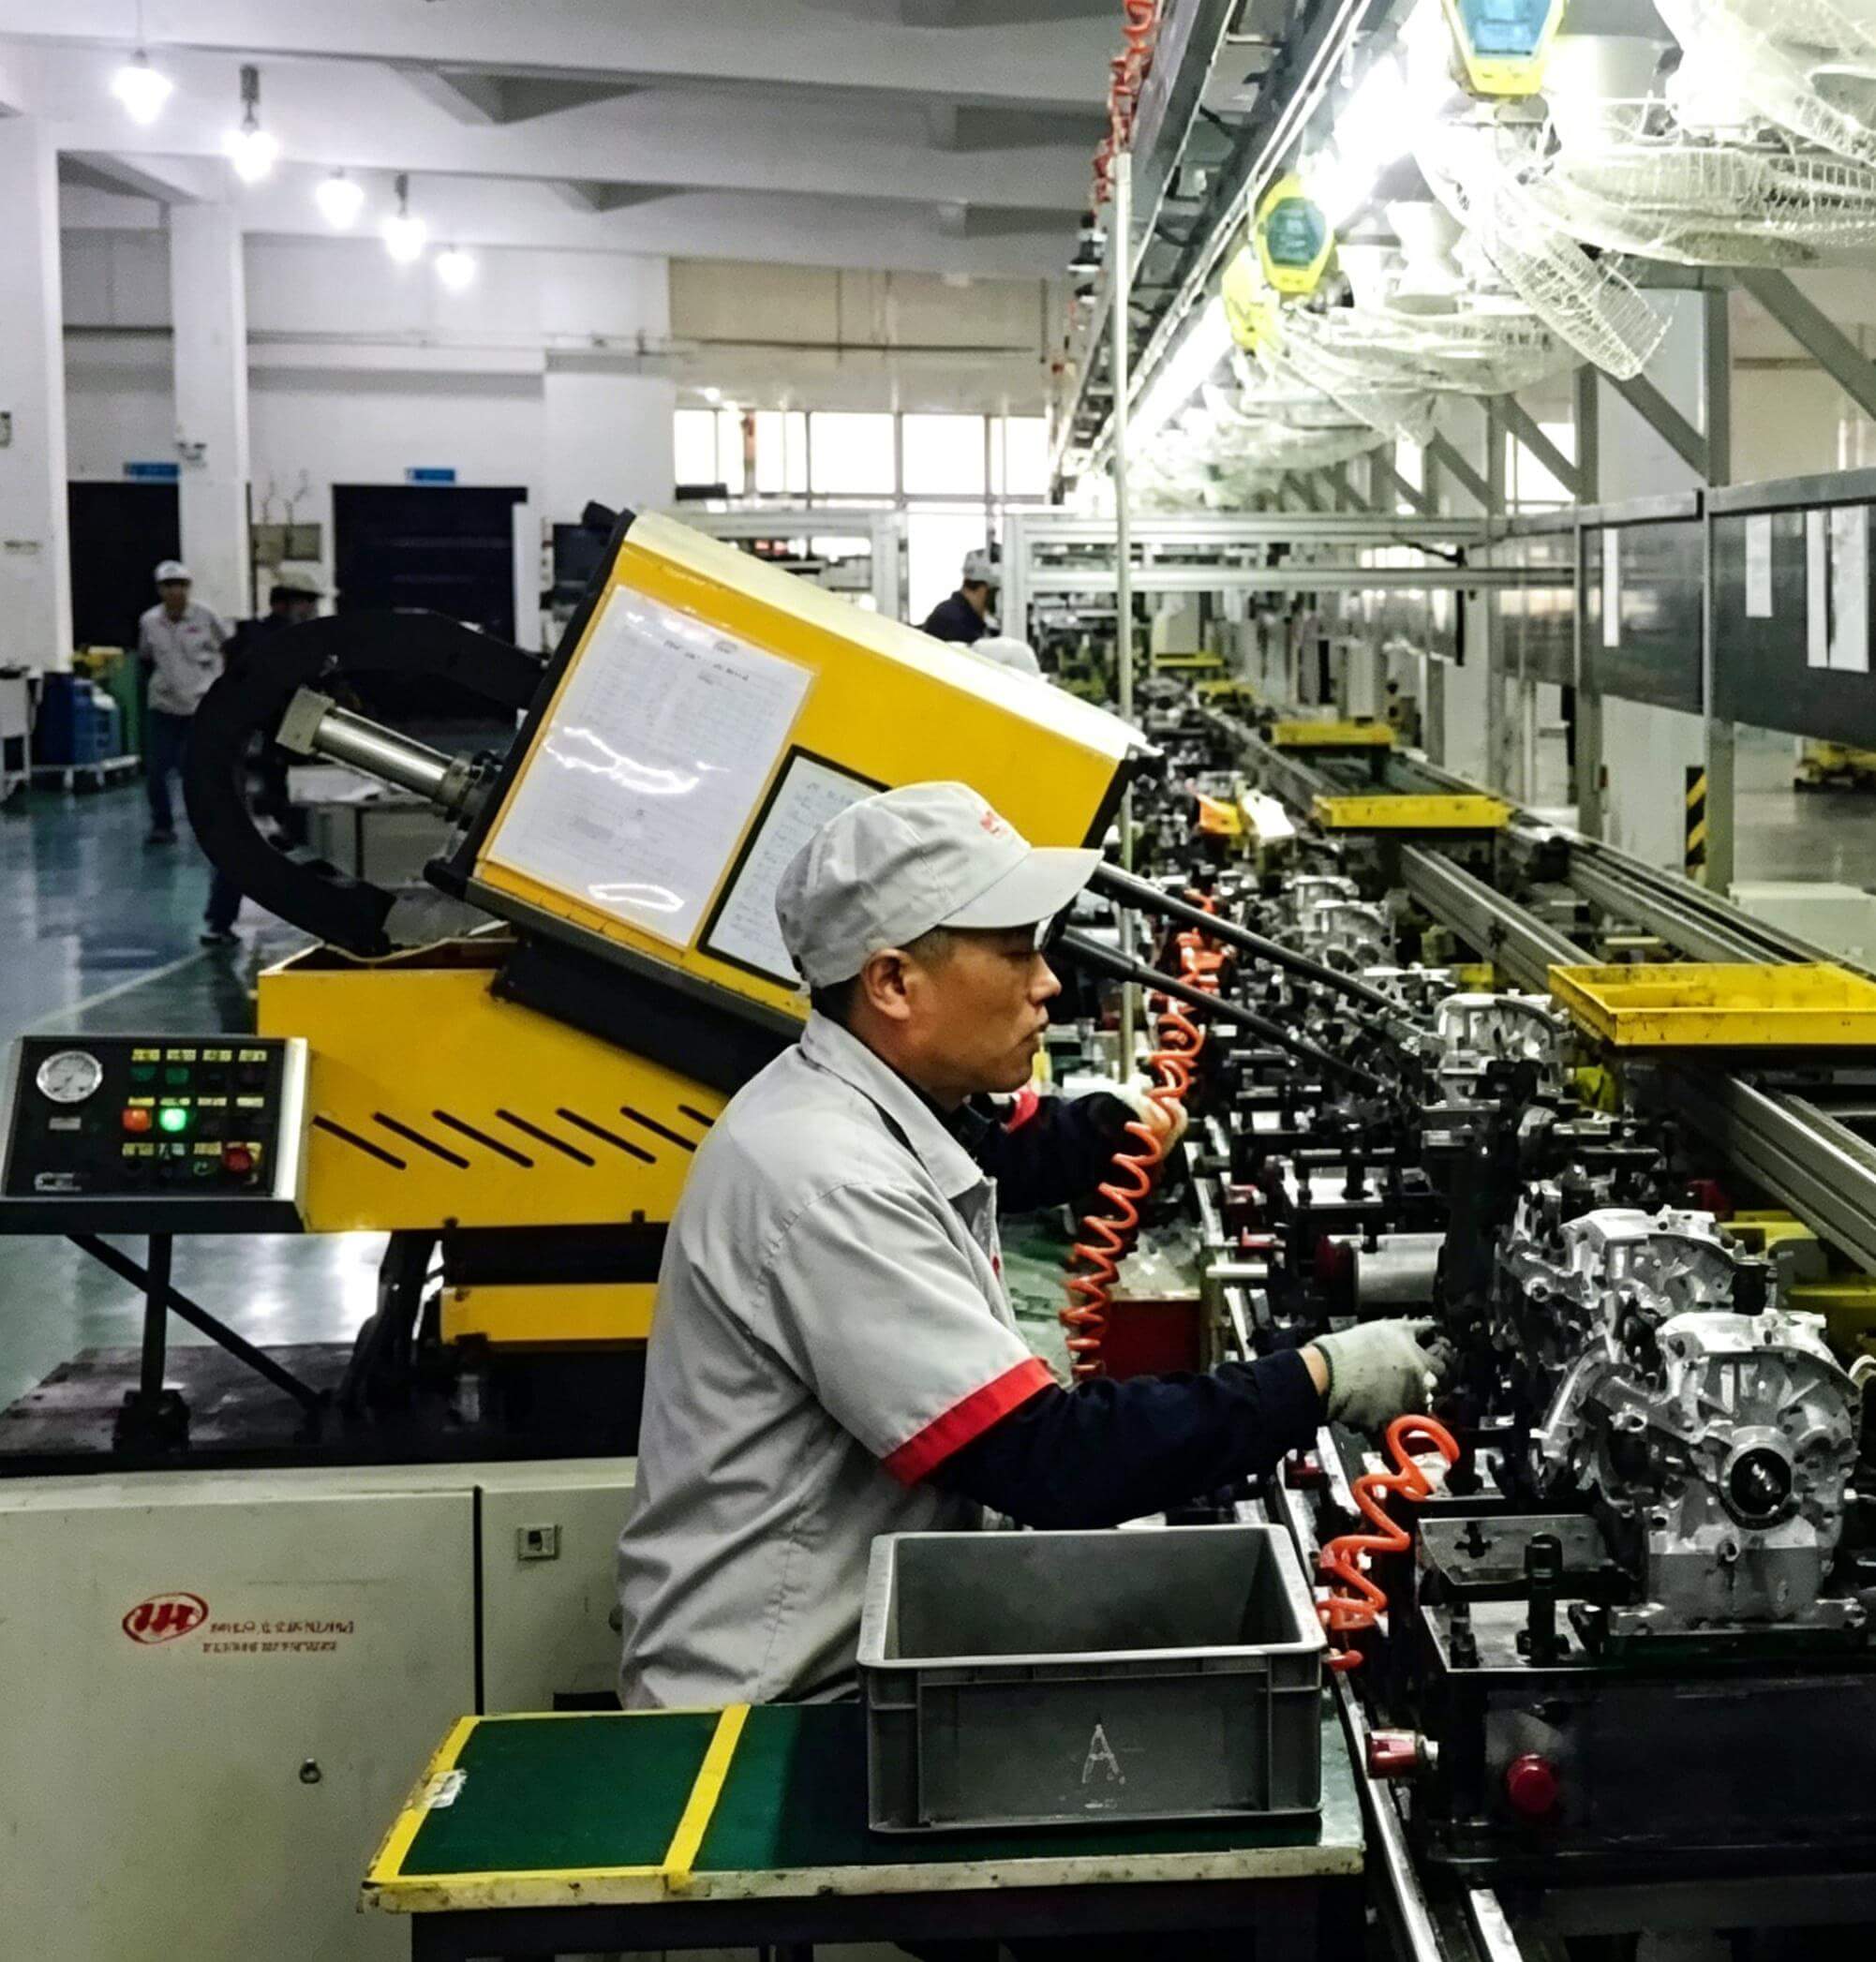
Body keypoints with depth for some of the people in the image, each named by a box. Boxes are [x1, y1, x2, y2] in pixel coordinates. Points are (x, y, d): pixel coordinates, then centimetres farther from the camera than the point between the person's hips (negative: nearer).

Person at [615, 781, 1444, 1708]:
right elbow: (1055, 1465, -28)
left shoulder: (876, 1109, 3)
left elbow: (1010, 1158, 30)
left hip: (857, 1648, 9)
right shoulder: (827, 1184, -26)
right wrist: (1319, 1380, -20)